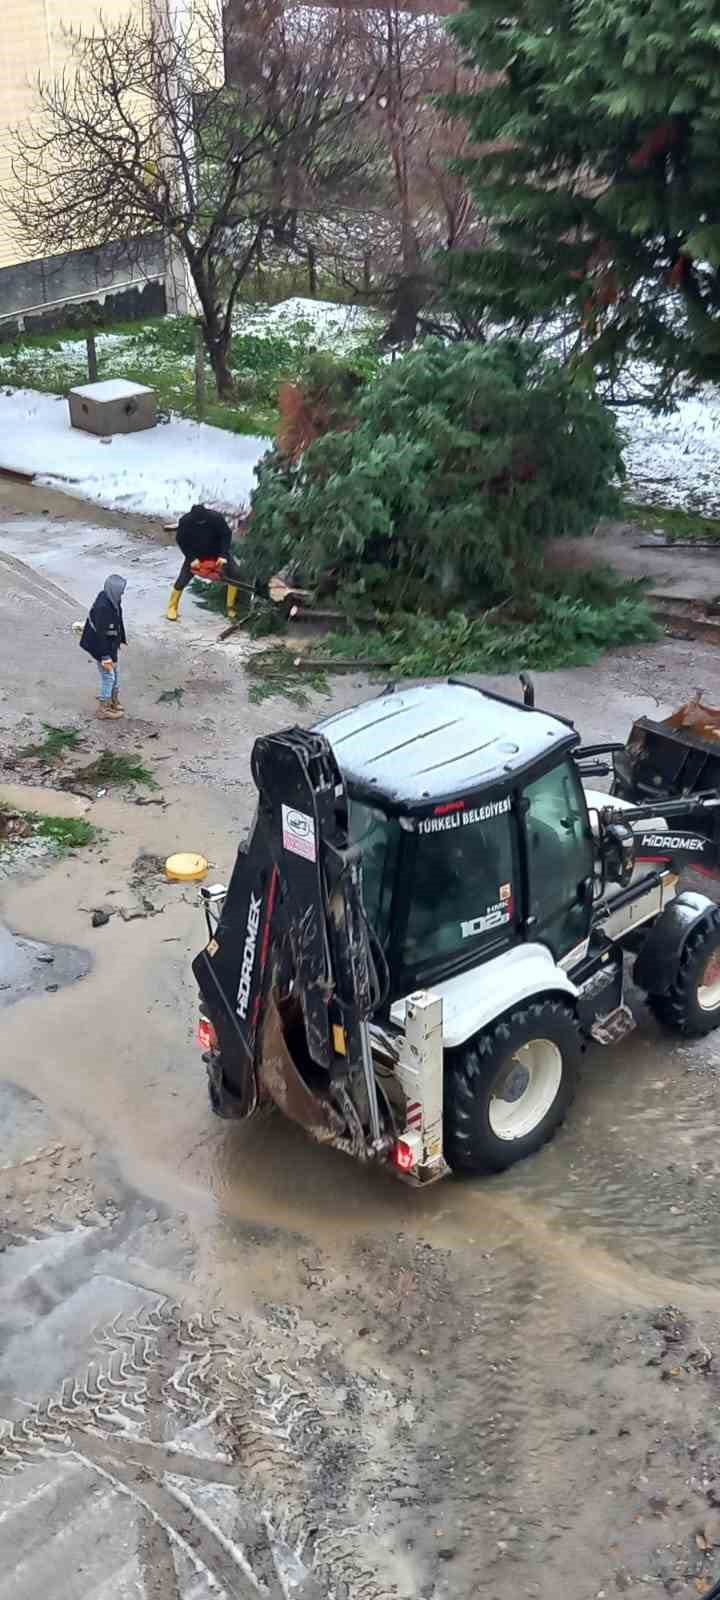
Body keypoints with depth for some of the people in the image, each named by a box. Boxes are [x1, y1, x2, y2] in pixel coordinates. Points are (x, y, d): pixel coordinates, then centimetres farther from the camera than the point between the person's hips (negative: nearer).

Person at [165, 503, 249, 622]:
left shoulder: (216, 518, -31)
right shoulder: (185, 521, -29)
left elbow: (226, 535, -19)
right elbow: (181, 541, -16)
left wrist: (223, 556, -27)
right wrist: (192, 558, -23)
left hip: (217, 552, 0)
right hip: (195, 555, 0)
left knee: (235, 575, -9)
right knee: (182, 580, -4)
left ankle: (230, 607, 5)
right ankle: (172, 607, 15)